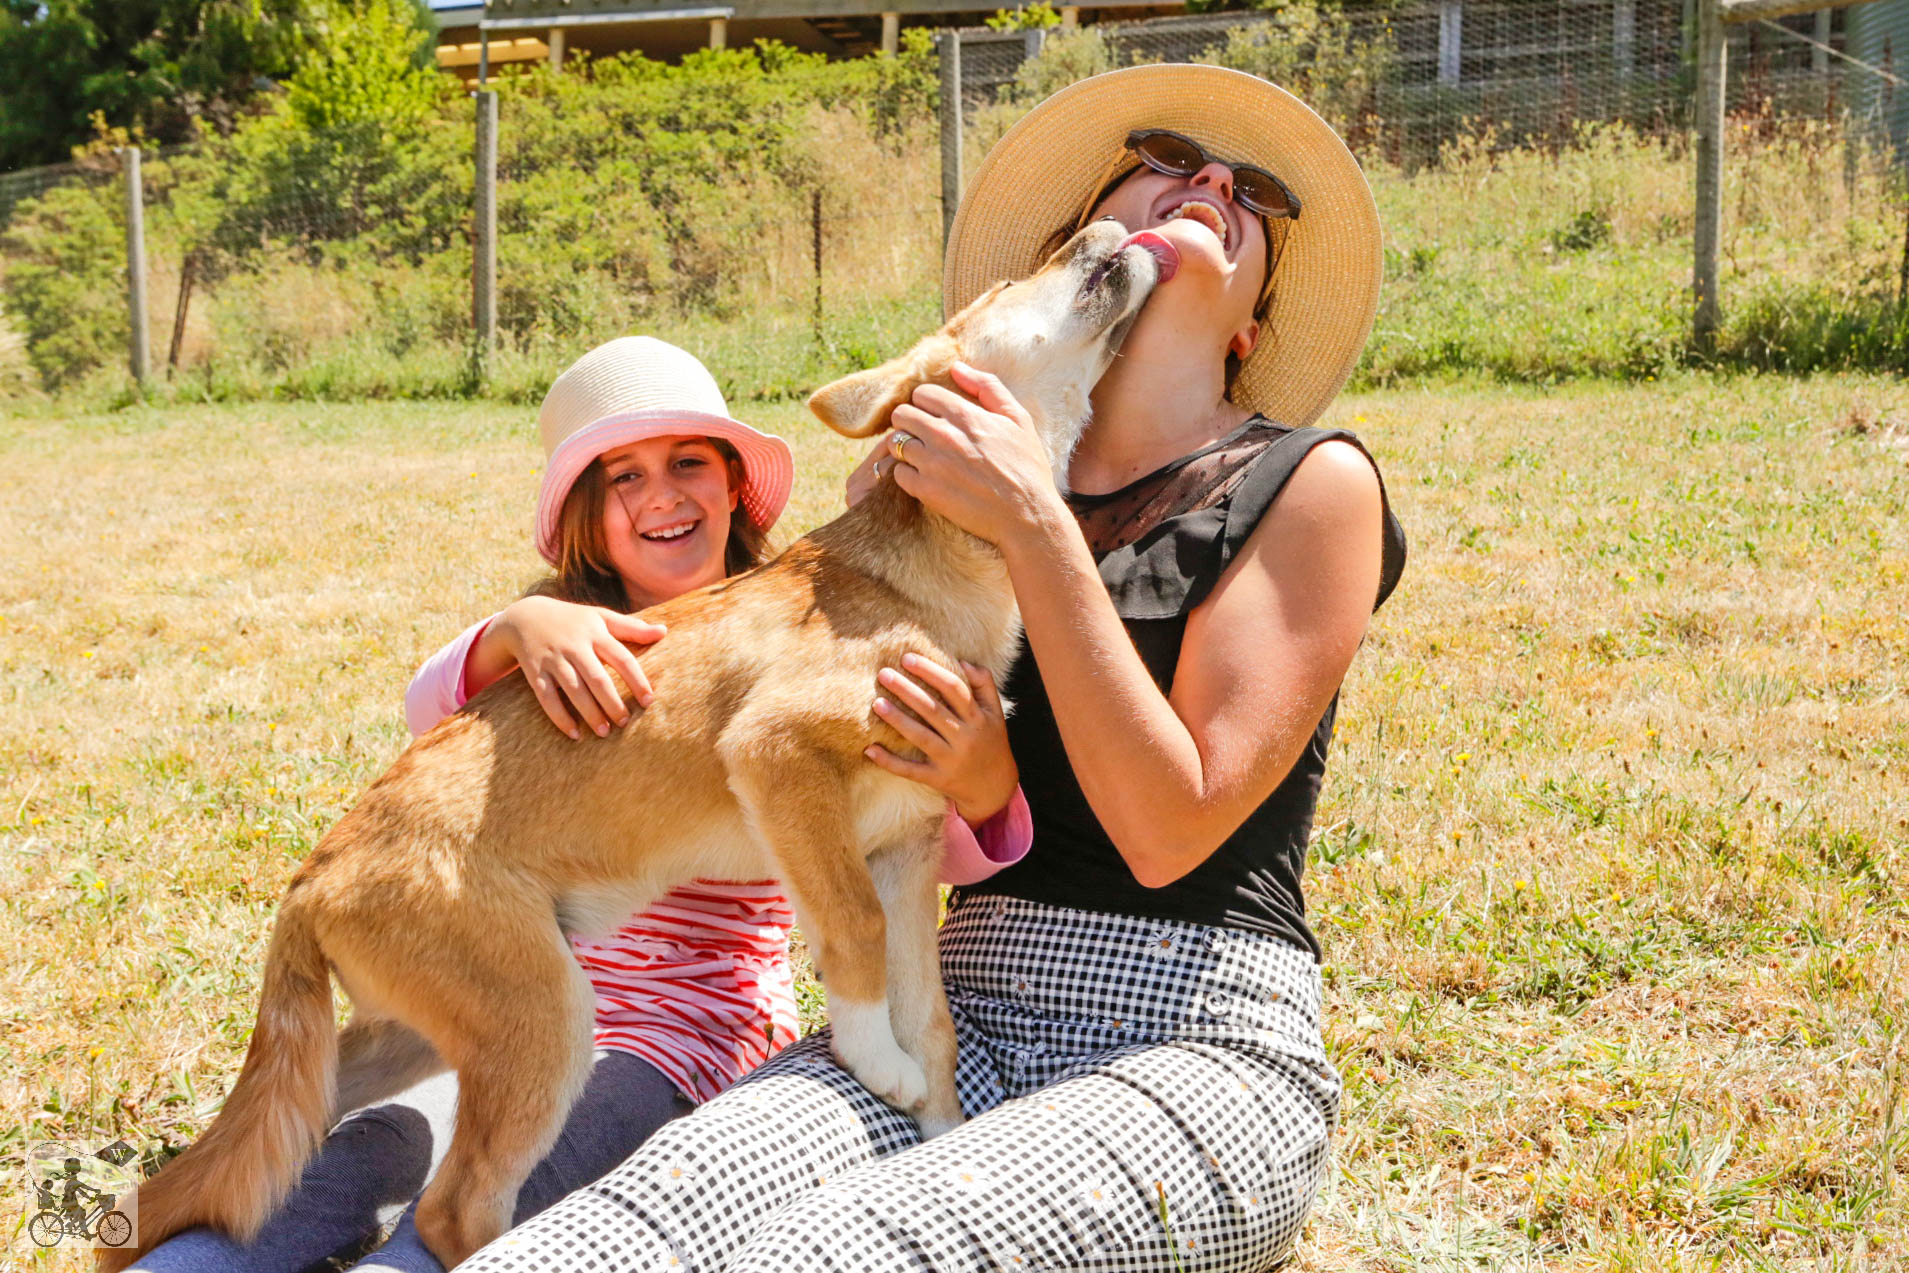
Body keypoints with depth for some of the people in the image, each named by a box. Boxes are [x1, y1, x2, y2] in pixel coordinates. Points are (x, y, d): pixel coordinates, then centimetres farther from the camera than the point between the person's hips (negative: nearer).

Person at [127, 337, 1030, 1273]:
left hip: (690, 1029, -3)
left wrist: (981, 784, -39)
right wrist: (515, 630, -34)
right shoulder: (573, 632, 10)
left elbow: (945, 850, -13)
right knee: (358, 1163, -26)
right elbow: (428, 710, -10)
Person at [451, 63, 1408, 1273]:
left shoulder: (1314, 483, 1)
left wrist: (1033, 526, -13)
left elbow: (1171, 828, -10)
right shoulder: (978, 473, 14)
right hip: (964, 1023, 4)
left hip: (1198, 1060, -4)